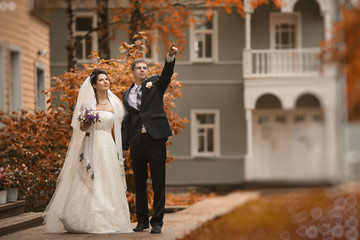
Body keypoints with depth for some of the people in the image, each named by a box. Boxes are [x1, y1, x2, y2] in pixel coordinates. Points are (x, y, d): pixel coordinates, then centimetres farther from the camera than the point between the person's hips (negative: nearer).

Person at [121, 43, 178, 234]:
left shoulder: (155, 84, 9)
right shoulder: (127, 94, 16)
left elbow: (167, 73, -10)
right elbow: (126, 120, 17)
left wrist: (170, 56, -30)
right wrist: (124, 145, 11)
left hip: (156, 139, -3)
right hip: (137, 141, 3)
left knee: (158, 182, -3)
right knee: (139, 182, 9)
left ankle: (157, 221, 0)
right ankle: (142, 220, 18)